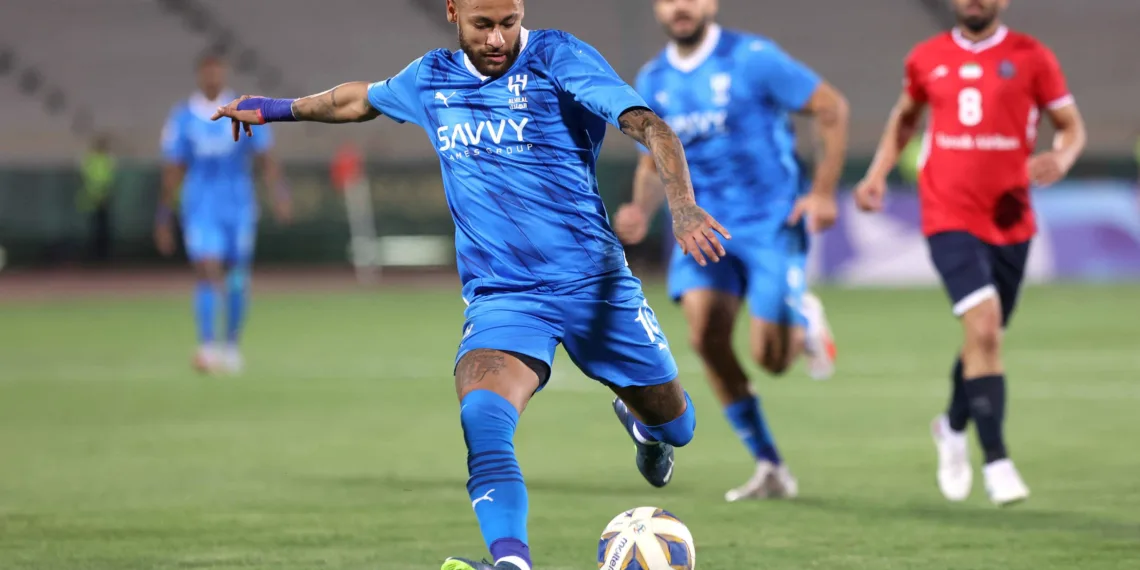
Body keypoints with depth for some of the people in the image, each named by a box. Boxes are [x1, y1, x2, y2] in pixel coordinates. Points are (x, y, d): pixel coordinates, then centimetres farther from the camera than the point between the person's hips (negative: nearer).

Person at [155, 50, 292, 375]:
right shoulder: (183, 117, 3)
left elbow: (264, 159, 5)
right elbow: (173, 171, 7)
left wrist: (278, 192, -11)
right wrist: (164, 217, 7)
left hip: (239, 205, 2)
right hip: (200, 208, -2)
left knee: (237, 281, 6)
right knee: (207, 273, -18)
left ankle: (232, 346, 22)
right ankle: (206, 346, -26)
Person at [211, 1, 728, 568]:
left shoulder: (557, 57, -8)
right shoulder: (431, 79, 7)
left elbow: (647, 124, -20)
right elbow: (361, 99, 30)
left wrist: (681, 205, -36)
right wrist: (278, 109, 41)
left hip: (593, 283, -2)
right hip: (499, 297, 2)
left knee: (674, 427, 13)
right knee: (482, 416, -29)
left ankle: (640, 422, 51)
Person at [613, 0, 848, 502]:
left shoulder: (752, 59, -10)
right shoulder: (653, 82, 7)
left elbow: (832, 108, -5)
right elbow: (652, 164, 17)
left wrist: (823, 192, -9)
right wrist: (641, 211, -4)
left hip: (771, 221, -4)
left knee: (769, 358, -11)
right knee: (705, 334, -16)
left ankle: (804, 322, 29)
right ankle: (769, 468, -4)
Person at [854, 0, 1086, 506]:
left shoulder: (1030, 57, 0)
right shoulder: (927, 59, 5)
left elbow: (1072, 125, 6)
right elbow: (905, 117, 23)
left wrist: (1061, 158, -17)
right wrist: (878, 174, 10)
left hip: (1009, 222, 2)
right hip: (949, 218, -2)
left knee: (985, 336, 14)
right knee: (984, 324, -20)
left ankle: (953, 427, 44)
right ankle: (996, 462, -18)